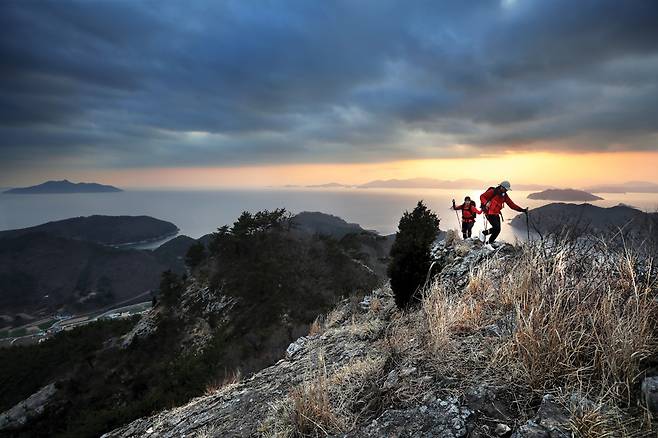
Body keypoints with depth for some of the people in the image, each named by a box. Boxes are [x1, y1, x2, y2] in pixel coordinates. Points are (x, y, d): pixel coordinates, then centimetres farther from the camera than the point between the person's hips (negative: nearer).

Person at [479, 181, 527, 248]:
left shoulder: (504, 195, 10)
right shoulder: (492, 192, -11)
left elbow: (511, 204, 9)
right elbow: (482, 196, -14)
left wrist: (522, 210, 2)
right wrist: (485, 203, -34)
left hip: (496, 214, 8)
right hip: (489, 213, -8)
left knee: (498, 230, 3)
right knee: (496, 228, -19)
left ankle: (489, 244, 17)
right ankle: (483, 233, 4)